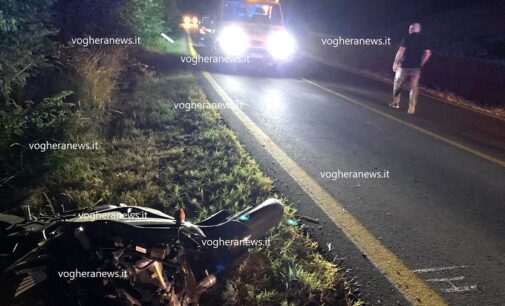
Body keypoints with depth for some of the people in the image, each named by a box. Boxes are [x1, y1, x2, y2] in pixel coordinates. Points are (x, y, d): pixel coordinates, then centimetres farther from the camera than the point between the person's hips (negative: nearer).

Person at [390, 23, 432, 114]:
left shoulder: (407, 38, -5)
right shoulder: (423, 40, 9)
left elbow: (401, 51, -14)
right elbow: (428, 53, 6)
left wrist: (395, 62, -9)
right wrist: (421, 64, 13)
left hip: (404, 66, -4)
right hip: (416, 68, 4)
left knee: (397, 84, 15)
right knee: (414, 88, 4)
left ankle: (396, 103, 23)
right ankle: (411, 109, 0)